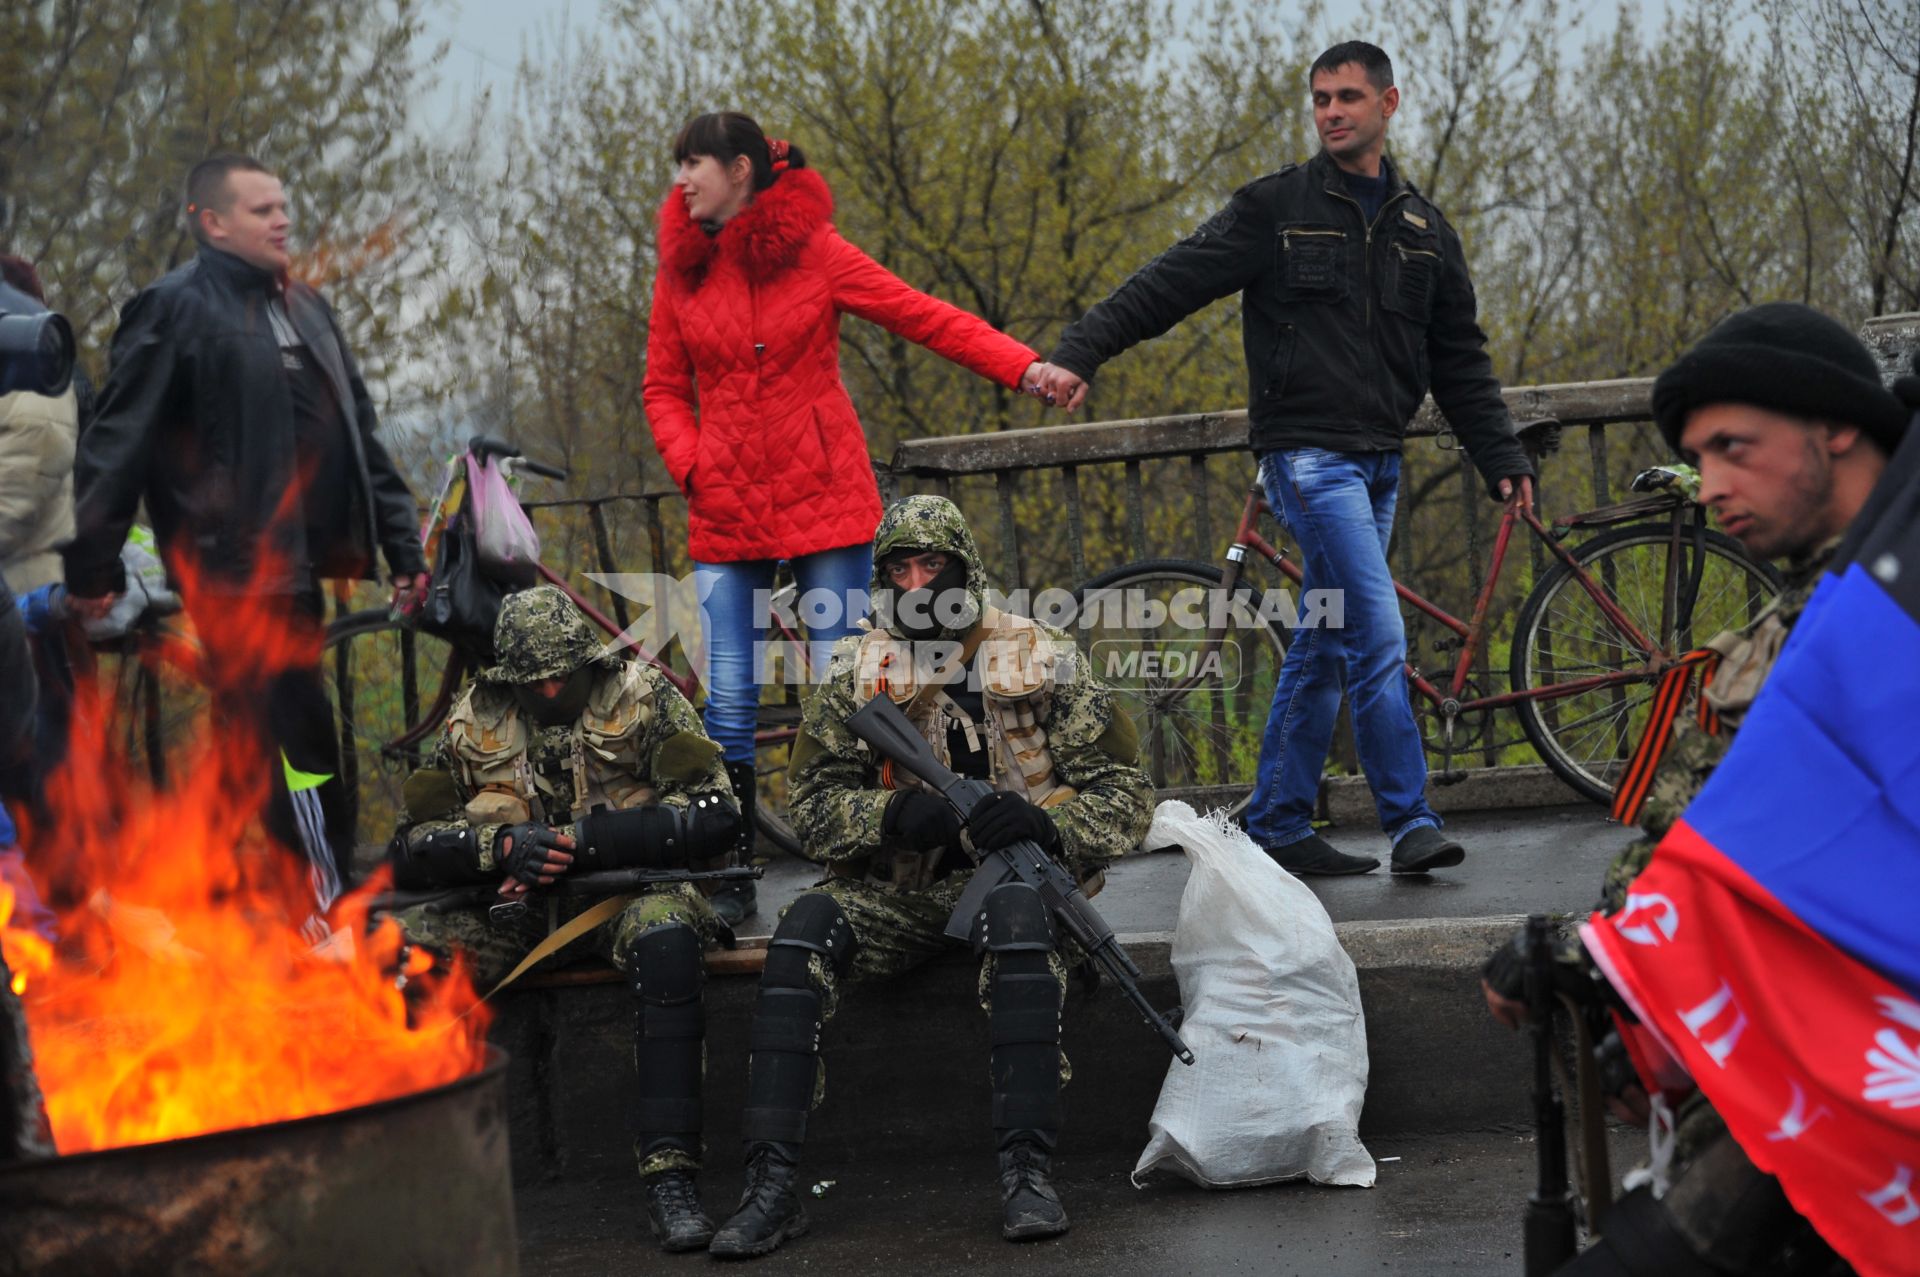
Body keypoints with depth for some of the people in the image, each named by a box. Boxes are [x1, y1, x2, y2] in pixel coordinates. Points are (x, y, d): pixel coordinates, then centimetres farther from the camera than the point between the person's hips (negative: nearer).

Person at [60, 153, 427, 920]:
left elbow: (359, 437, 22)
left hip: (297, 566, 8)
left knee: (256, 751, 12)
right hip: (237, 569, -8)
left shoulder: (303, 309, 19)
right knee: (300, 749, -11)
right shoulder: (176, 309, -5)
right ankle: (332, 916, -9)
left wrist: (401, 543, 18)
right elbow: (116, 445, -7)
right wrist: (91, 566, -10)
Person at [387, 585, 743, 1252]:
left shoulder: (642, 698, -4)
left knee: (665, 938, -38)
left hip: (628, 888, -3)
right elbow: (410, 848, 4)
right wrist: (501, 845, -18)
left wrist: (579, 836, -21)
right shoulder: (476, 721, 5)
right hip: (512, 904, 3)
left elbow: (715, 817, -13)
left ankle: (669, 1177, -37)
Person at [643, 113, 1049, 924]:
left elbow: (927, 319, -3)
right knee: (728, 699, -2)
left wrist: (1023, 367, -15)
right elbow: (664, 387, 15)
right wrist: (689, 463, -4)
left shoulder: (814, 253, -2)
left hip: (824, 502, -2)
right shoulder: (680, 271, 7)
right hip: (726, 513, 3)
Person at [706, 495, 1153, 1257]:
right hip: (895, 889, 2)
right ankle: (771, 1186, -29)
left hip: (1008, 872, -2)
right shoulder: (857, 676, 6)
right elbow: (813, 803, 3)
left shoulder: (1039, 663, 0)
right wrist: (891, 815, -19)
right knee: (805, 930, -27)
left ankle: (1028, 1172, -37)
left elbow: (1124, 793, -1)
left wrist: (1045, 822, -23)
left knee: (1019, 917, -37)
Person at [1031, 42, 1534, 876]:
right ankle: (1411, 824, -12)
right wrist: (1078, 354, -16)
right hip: (1308, 454, -6)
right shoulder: (1276, 208, -1)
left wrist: (1501, 458, 12)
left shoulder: (1422, 228, 14)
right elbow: (1168, 284, -5)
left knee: (1325, 648, 9)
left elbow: (1460, 360, 18)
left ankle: (1278, 828, 16)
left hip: (1379, 462, 6)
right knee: (1379, 634, -15)